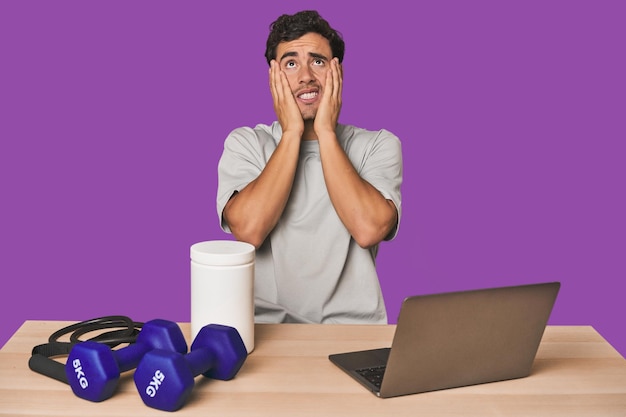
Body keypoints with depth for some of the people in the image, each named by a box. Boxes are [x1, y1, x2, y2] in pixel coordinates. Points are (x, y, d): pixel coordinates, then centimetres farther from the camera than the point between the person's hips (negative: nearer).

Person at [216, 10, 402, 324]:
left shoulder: (378, 145, 4)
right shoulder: (245, 143, 6)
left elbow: (369, 230, -16)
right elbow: (248, 230, -13)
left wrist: (325, 132, -9)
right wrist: (292, 132, -8)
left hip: (352, 328, 1)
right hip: (264, 325, 0)